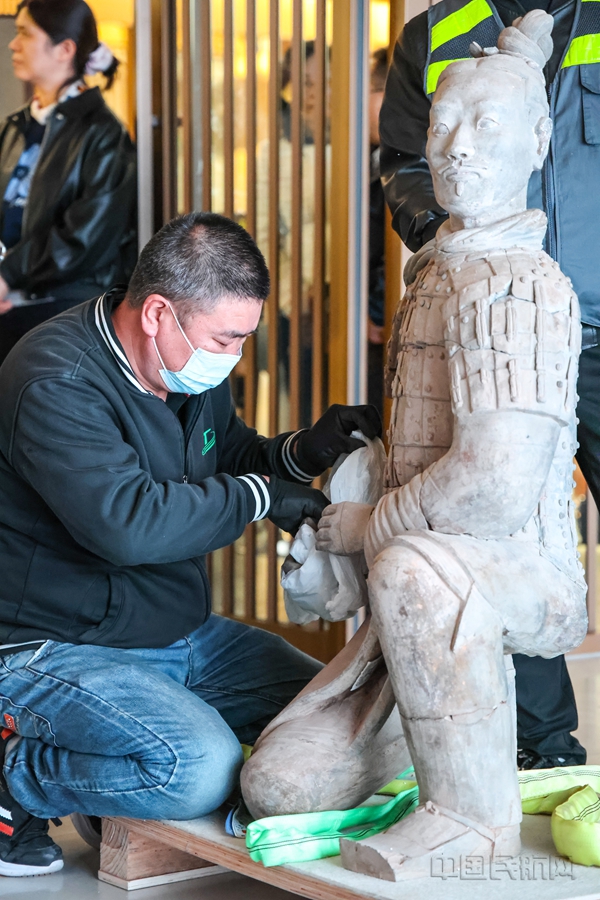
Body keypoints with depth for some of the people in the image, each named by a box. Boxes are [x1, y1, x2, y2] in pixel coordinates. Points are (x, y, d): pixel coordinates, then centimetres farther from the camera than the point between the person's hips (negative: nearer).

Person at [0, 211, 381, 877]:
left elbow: (228, 459, 22)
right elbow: (127, 523, -36)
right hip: (55, 648, -10)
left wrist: (303, 453, 0)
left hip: (182, 636, 10)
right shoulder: (56, 383, -24)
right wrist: (260, 496, -24)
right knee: (200, 767, -30)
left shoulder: (195, 367, 5)